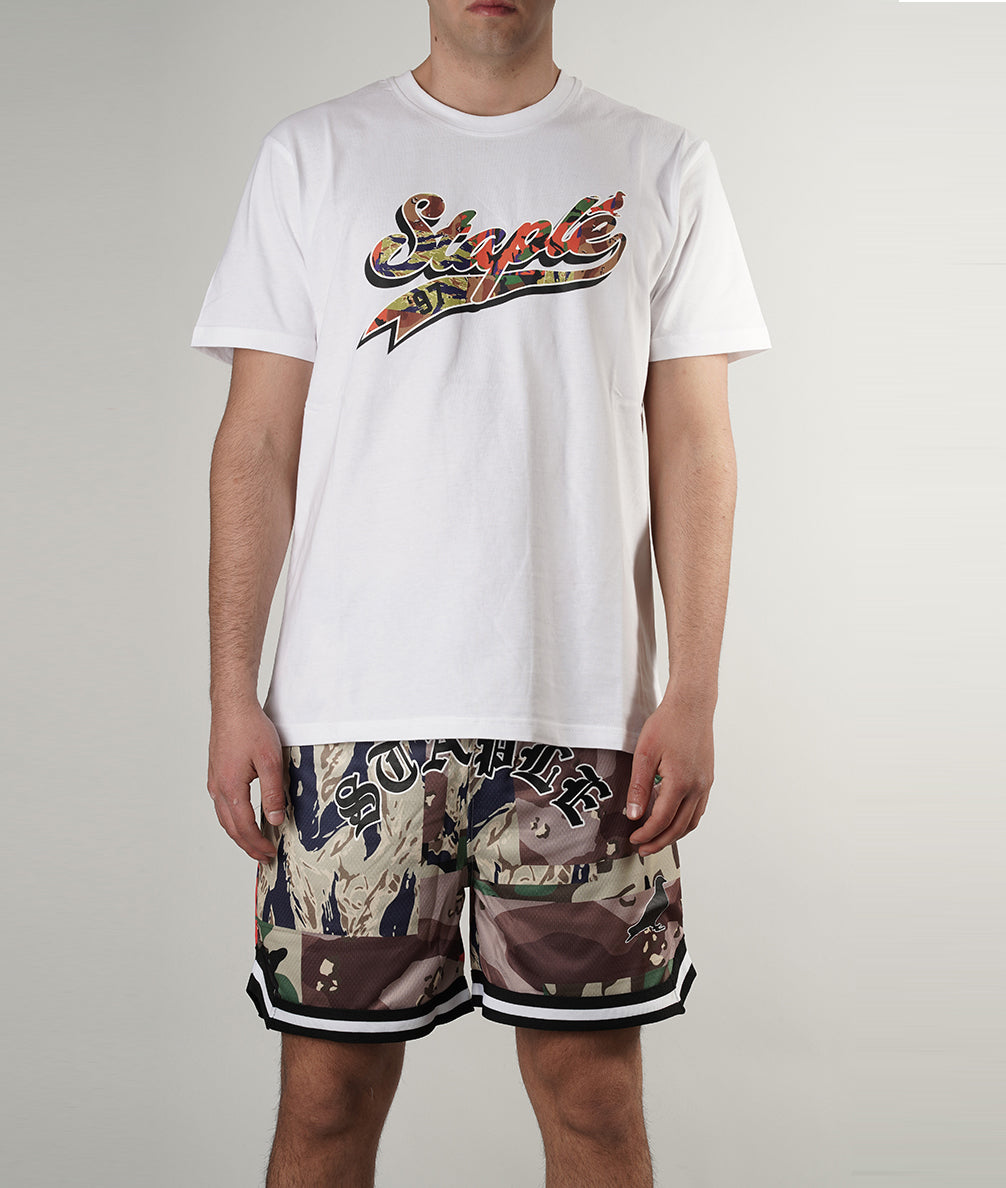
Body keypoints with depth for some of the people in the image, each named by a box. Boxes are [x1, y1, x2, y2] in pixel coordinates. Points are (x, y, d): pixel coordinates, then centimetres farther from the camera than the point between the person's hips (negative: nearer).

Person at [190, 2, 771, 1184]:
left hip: (585, 709, 0)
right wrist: (232, 693, 0)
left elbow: (691, 445, 6)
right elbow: (257, 447, 6)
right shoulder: (310, 156, 9)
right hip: (350, 706, 0)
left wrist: (693, 696, -2)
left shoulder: (663, 167, 9)